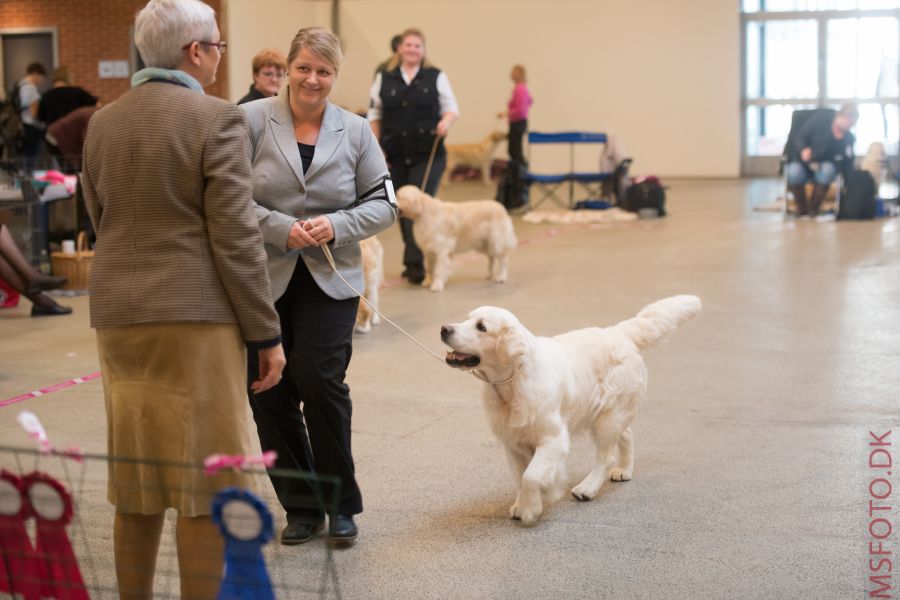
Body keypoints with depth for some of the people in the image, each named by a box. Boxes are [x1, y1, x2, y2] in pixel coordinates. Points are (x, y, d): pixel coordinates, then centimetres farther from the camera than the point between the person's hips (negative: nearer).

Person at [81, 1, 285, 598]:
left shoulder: (102, 123, 9)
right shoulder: (218, 119, -10)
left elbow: (100, 222, 14)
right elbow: (235, 238, -13)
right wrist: (266, 334, -7)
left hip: (119, 316, 6)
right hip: (197, 315, -6)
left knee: (136, 475, 15)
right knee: (205, 478, 1)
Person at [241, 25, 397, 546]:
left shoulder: (355, 131, 6)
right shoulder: (252, 120, -2)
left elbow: (384, 203, 7)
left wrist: (338, 224, -10)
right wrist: (282, 229, -16)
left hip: (329, 282, 0)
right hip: (262, 280, 0)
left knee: (322, 383, -10)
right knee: (270, 394, 4)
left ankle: (342, 504, 8)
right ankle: (300, 507, 20)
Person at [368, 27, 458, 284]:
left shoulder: (436, 77, 3)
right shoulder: (384, 79, 8)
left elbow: (451, 107, 3)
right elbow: (375, 115, 10)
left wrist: (446, 121, -18)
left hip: (428, 155, -3)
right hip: (396, 156, 3)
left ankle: (414, 263, -10)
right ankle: (414, 260, 18)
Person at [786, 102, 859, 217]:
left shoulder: (848, 138, 2)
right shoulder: (820, 120, -7)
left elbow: (847, 165, -1)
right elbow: (799, 138, -9)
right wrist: (803, 150, -30)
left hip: (824, 166, 2)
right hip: (801, 161, -2)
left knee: (828, 170, -36)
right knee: (795, 172, -38)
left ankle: (813, 208, -21)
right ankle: (801, 209, -16)